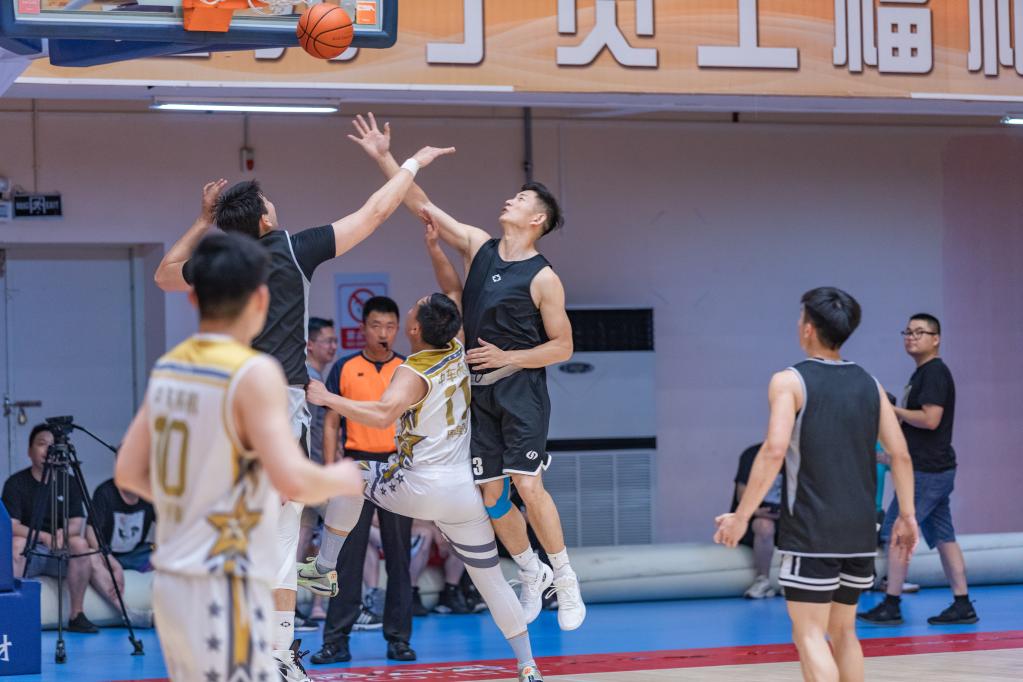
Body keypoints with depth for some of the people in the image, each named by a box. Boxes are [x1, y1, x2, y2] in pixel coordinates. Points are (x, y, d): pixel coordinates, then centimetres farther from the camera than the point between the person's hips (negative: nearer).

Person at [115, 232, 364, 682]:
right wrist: (341, 479, -4)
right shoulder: (254, 373, -15)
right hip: (224, 589, -8)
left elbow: (129, 473, 13)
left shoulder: (167, 368, 8)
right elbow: (293, 480, -24)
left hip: (173, 580, 8)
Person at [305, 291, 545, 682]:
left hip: (419, 489, -6)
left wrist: (327, 399, -27)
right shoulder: (458, 353, 5)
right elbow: (454, 311, 26)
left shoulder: (413, 374, -14)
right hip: (465, 494, 6)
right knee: (492, 580, 12)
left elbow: (382, 414, -33)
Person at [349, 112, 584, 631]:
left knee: (527, 485, -14)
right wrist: (384, 157, 1)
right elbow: (421, 205, 7)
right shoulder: (478, 246, 7)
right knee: (490, 495, 5)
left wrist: (507, 357, -16)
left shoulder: (542, 278, -8)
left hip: (520, 389, -6)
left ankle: (566, 582, -3)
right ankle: (531, 575, 22)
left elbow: (563, 346, -6)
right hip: (479, 391, 6)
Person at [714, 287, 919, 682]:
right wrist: (907, 516, 15)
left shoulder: (790, 382, -6)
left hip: (810, 533, -6)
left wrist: (742, 516, -12)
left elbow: (774, 451, -17)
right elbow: (900, 454, 7)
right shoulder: (869, 384, 10)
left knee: (810, 635, -4)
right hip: (860, 531, 6)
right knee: (842, 631, 17)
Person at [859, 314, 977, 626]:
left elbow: (930, 419, -22)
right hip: (935, 469, 10)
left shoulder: (935, 372, -12)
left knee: (896, 532, -8)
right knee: (943, 537, 9)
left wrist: (894, 410, -12)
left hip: (926, 471, -10)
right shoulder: (922, 374, 18)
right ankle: (962, 605, 9)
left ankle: (891, 606, -6)